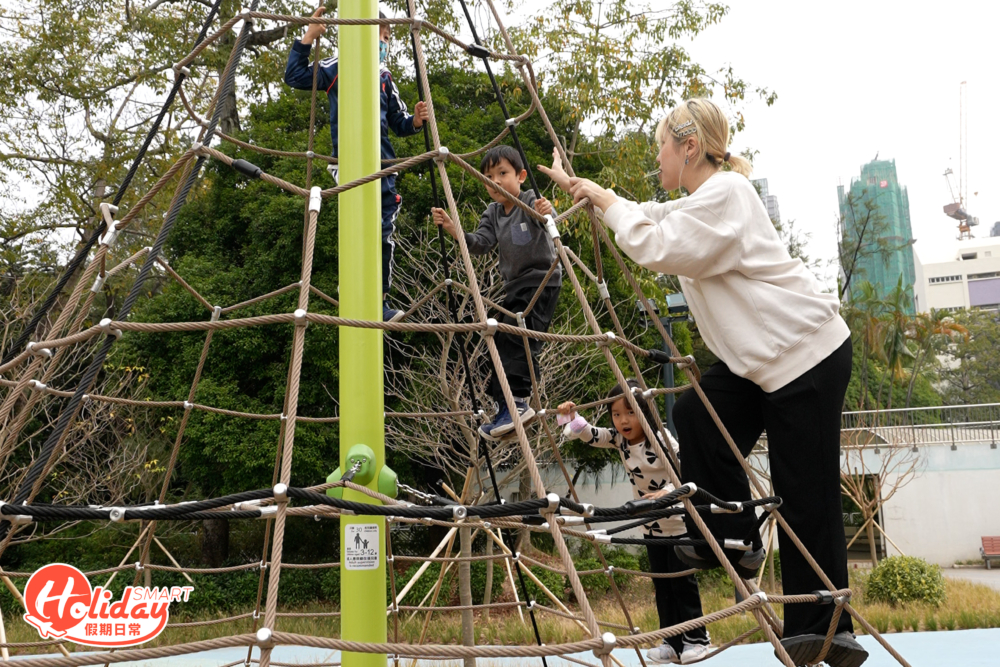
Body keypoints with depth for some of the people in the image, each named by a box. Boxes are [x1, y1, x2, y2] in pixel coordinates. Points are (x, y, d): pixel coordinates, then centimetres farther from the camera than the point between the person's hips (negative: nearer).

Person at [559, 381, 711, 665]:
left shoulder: (662, 439, -21)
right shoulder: (619, 440, -2)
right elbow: (590, 435, -5)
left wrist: (668, 491, -41)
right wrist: (572, 416, -23)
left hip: (679, 521, -6)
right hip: (651, 526, 7)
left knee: (682, 580, -2)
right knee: (661, 583, 9)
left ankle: (697, 640, 9)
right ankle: (673, 642, 16)